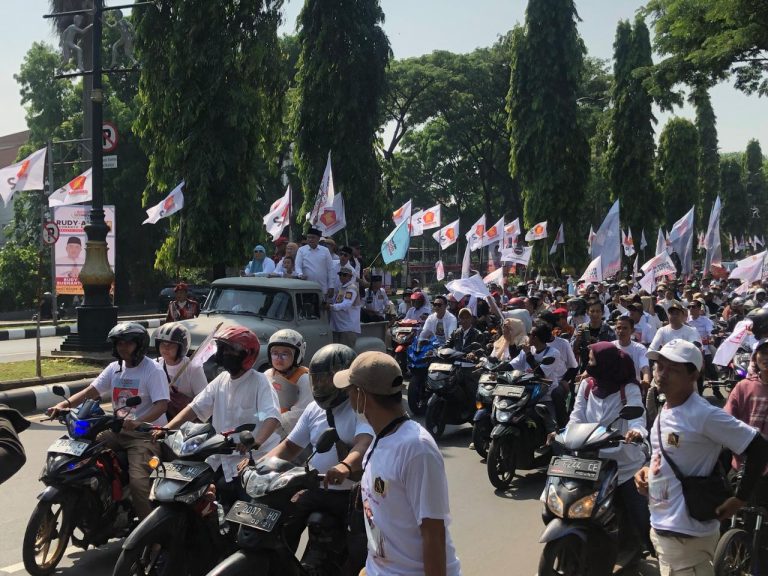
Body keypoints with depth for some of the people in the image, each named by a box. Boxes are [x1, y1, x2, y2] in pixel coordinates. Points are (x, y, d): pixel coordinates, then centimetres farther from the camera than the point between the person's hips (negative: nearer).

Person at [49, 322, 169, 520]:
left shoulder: (153, 370, -8)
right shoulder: (115, 368, 13)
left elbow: (162, 405, -19)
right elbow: (91, 391, 5)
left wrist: (137, 422, -36)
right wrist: (64, 404, -13)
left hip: (145, 433, -7)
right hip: (118, 430, 7)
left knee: (138, 481, -26)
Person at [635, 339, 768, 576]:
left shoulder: (704, 415, -19)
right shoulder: (664, 411, 8)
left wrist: (740, 498, -15)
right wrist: (647, 470, 5)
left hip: (687, 535, -9)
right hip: (660, 527, 9)